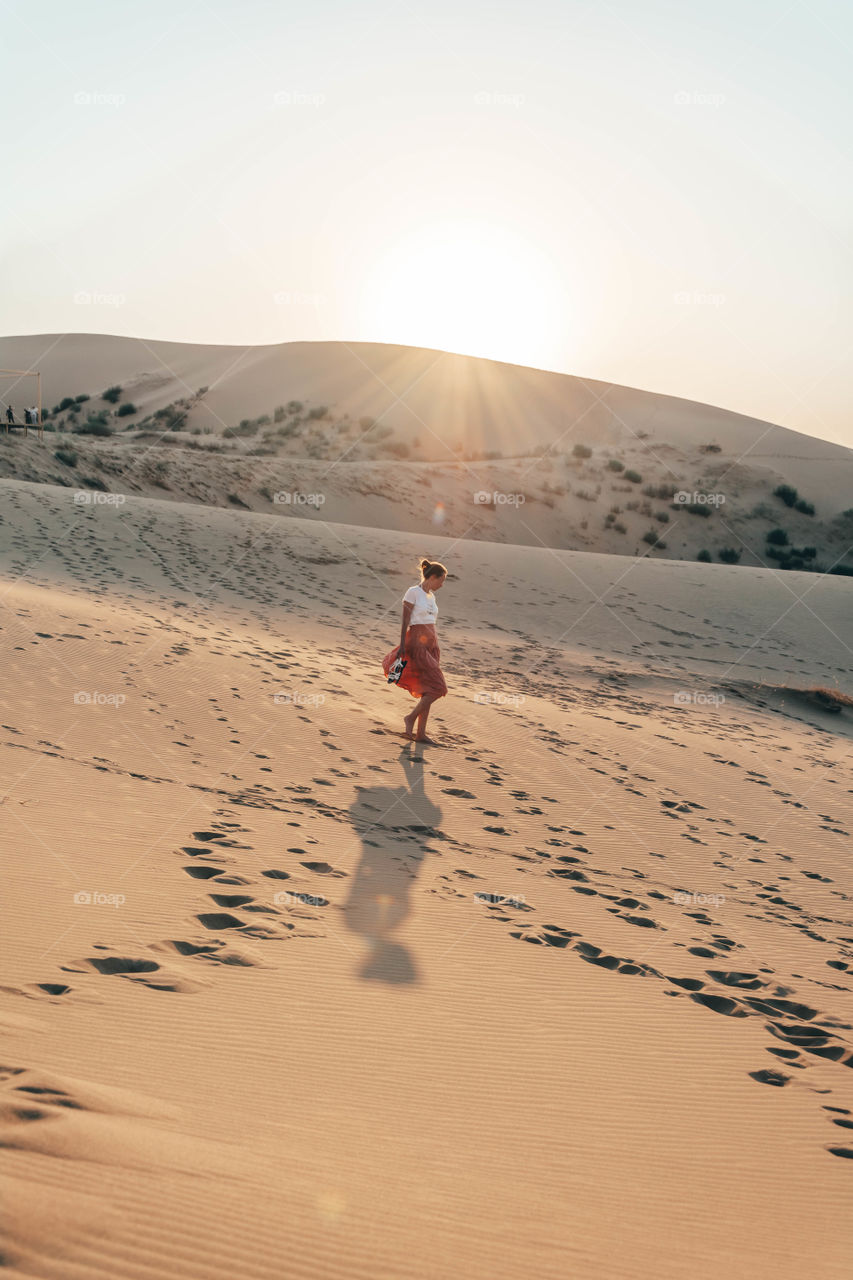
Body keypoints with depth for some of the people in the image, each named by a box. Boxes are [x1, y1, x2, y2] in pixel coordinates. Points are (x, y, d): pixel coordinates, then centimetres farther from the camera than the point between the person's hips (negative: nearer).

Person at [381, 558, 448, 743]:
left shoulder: (431, 596, 15)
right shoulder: (413, 592, -8)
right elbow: (405, 620, -11)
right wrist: (402, 646, -16)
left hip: (431, 644, 8)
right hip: (417, 643, -8)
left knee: (427, 690, 6)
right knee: (438, 688, -12)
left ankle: (421, 733, 10)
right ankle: (410, 718, 3)